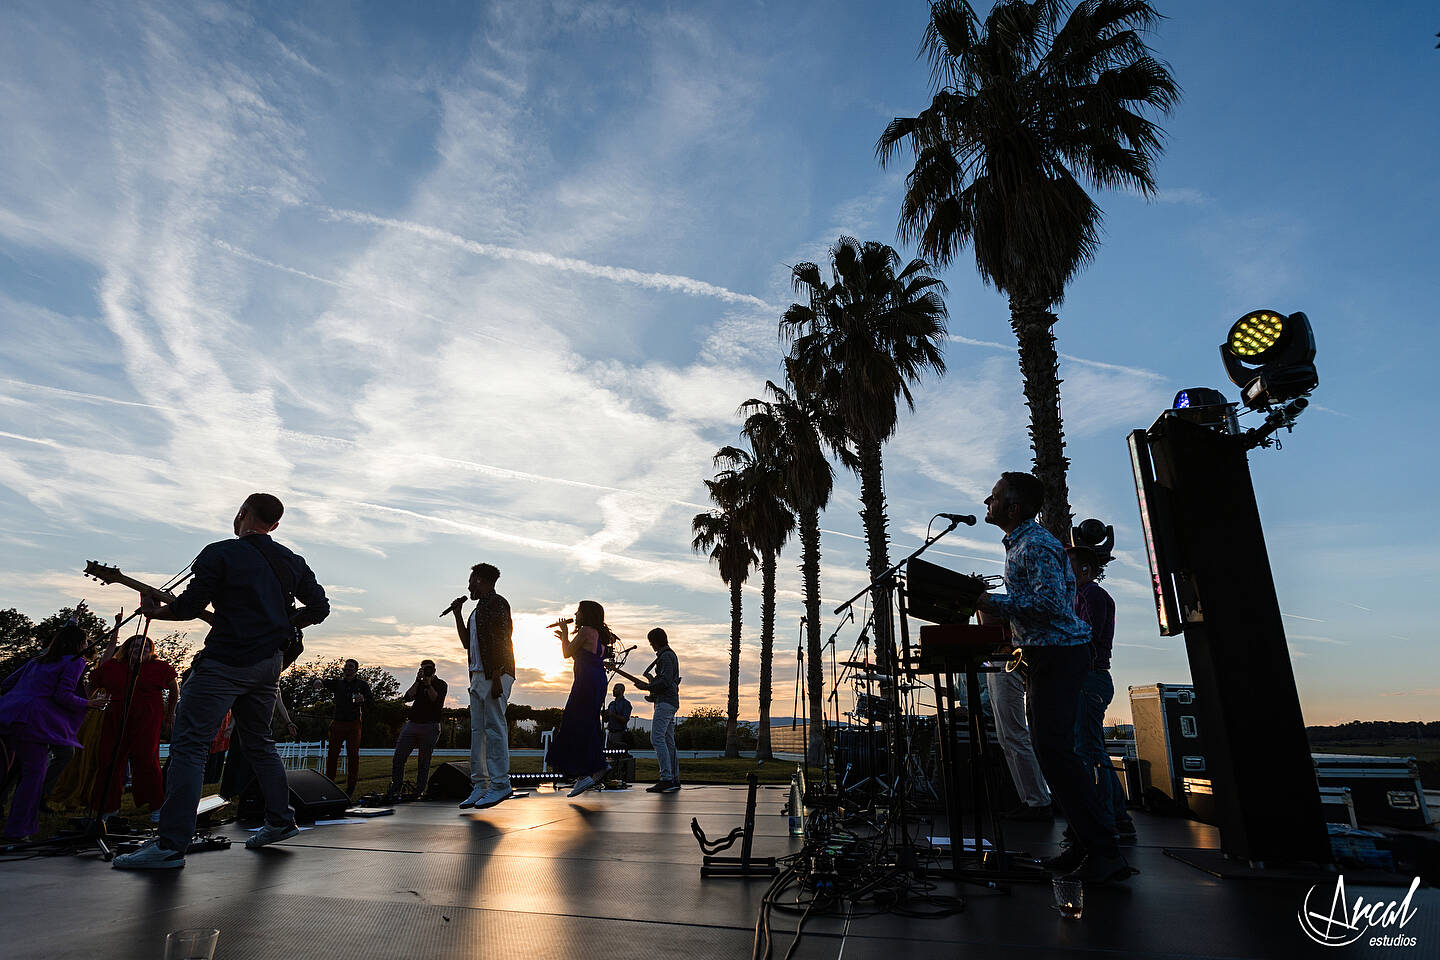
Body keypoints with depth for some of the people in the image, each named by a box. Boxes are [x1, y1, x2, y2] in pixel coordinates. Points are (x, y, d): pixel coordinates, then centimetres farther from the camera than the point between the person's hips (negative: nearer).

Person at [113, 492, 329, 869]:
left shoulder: (220, 553, -6)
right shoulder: (292, 562, 11)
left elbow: (189, 606, -8)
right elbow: (320, 606, 13)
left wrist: (155, 611, 12)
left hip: (226, 661, -7)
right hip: (269, 662, 7)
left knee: (189, 746, -4)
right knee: (259, 743, 18)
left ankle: (171, 845, -8)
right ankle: (280, 821, 23)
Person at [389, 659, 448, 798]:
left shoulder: (440, 684, 6)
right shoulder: (418, 683, 19)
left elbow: (436, 700, -11)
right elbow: (407, 698, 2)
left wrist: (428, 684, -13)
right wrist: (418, 681, -4)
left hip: (430, 726, -4)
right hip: (412, 724, 4)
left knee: (424, 761, -1)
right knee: (398, 758, -4)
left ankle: (419, 791, 3)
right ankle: (394, 790, 2)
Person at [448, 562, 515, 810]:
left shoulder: (497, 603, -6)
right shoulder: (479, 608, 23)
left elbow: (500, 642, -15)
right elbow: (467, 643, 27)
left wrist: (496, 678, -22)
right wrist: (457, 614, 23)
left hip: (495, 675, -10)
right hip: (478, 676, 10)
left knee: (494, 727, -11)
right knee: (478, 730, 6)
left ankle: (500, 784, -8)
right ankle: (480, 784, 8)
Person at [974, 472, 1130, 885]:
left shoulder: (1035, 545, -15)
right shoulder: (1019, 543, 18)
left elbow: (1051, 602, -24)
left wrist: (993, 602, -20)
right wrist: (993, 603, 15)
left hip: (1058, 653, -11)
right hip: (1047, 654, 11)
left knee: (1053, 747, -12)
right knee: (1050, 746, 11)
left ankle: (1104, 851, -5)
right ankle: (1087, 845, 18)